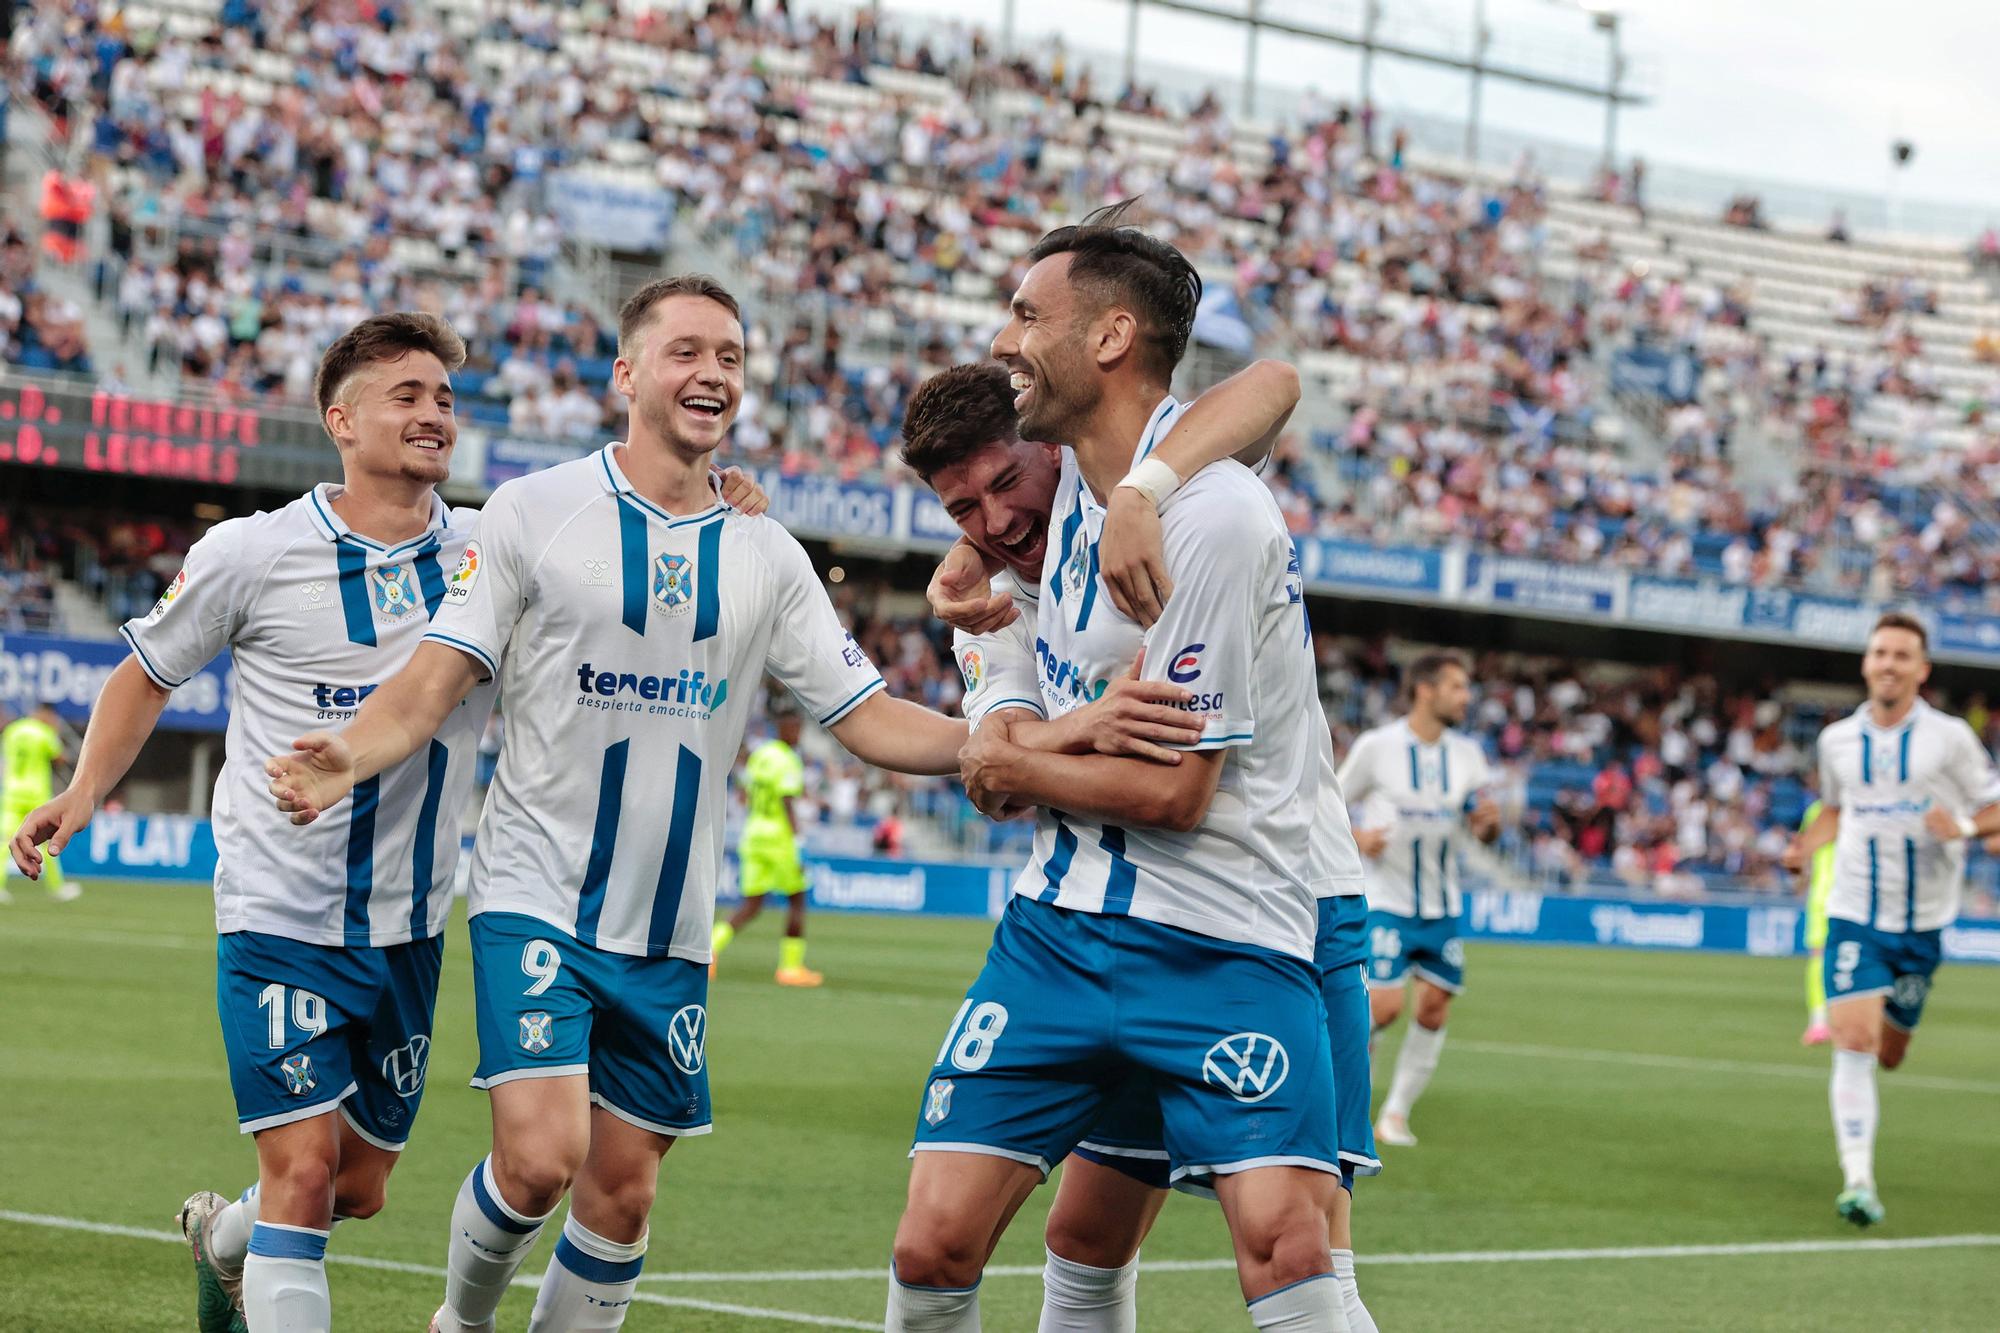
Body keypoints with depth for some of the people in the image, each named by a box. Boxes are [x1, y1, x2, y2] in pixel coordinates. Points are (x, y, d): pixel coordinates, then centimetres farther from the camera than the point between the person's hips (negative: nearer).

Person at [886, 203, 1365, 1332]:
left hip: (1219, 942, -7)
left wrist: (1011, 766, -1)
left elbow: (1171, 790, -17)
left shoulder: (1213, 517, -17)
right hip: (1062, 926, 7)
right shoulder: (1079, 479, 10)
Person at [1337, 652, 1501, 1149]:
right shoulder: (1376, 746, -9)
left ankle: (1397, 1112, 13)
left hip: (1441, 907, 5)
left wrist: (1490, 822, -13)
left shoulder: (1467, 754, 4)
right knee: (1384, 1005, -15)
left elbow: (1482, 829, 10)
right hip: (1387, 900, -5)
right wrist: (1357, 838, -19)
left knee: (1434, 1006, 0)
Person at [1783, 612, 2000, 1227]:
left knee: (1888, 1056, 14)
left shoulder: (1950, 738, -4)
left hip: (1923, 923, 0)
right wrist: (1806, 846, 5)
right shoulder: (1837, 740, 5)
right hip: (1854, 915, 0)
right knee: (1853, 1044, -17)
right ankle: (1858, 1182, -17)